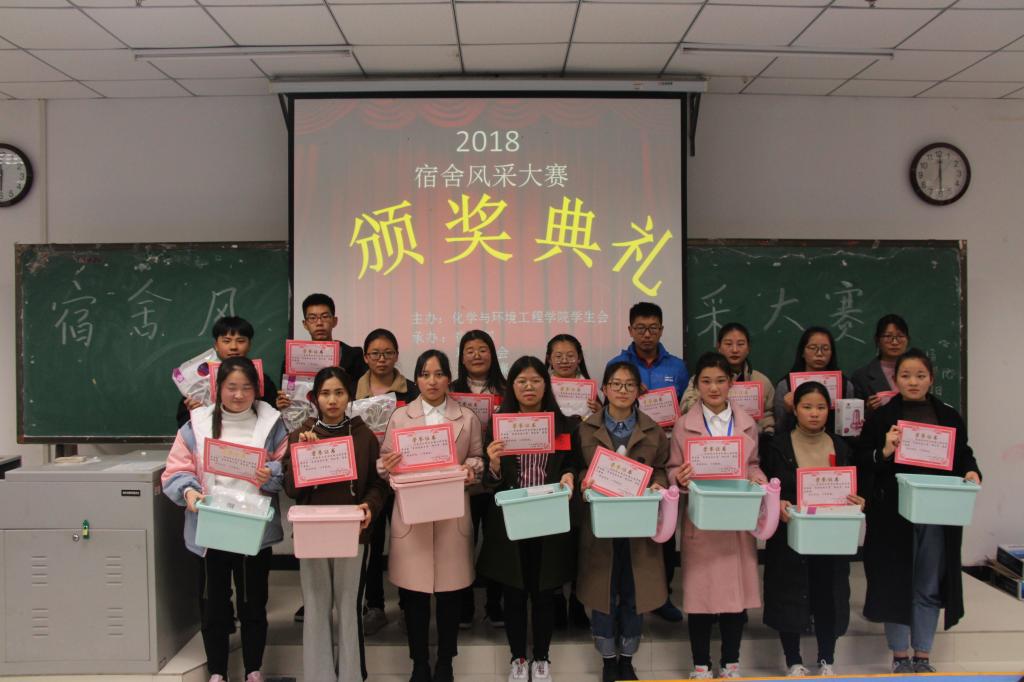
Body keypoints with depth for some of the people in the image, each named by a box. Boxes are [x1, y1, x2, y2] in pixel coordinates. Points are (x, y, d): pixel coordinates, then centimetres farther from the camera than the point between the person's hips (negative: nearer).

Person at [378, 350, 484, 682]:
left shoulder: (468, 418, 7)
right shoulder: (399, 416, 5)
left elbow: (478, 459, 9)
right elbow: (384, 462, 4)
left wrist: (470, 470, -12)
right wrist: (387, 465, -18)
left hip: (452, 515, 1)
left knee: (450, 592, 7)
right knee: (413, 593, 6)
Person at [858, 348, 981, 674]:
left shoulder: (949, 416, 7)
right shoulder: (881, 417, 0)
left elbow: (964, 457, 12)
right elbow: (863, 461, -2)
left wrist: (972, 473, -9)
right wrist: (884, 452, -21)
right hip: (893, 513, -2)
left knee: (929, 586, 10)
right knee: (895, 583, 5)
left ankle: (922, 656, 24)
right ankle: (900, 656, 20)